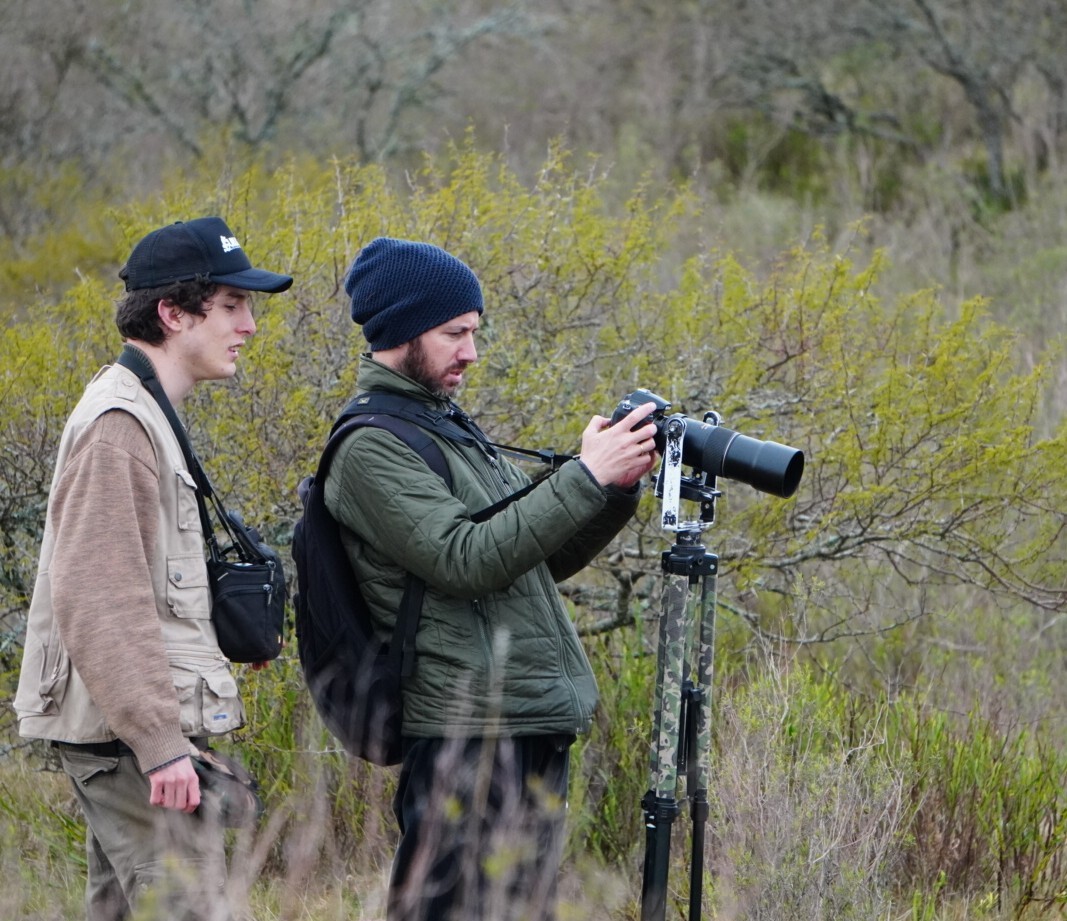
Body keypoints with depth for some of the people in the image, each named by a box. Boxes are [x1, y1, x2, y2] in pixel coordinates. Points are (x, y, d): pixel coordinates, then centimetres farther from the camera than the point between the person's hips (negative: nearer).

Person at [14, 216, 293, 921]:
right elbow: (96, 603, -21)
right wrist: (158, 742, -24)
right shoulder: (117, 425, -15)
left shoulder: (144, 415, 18)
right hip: (131, 732, -11)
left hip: (131, 729, 11)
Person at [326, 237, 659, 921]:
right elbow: (464, 560, -21)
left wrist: (620, 488, 2)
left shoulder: (452, 425, 19)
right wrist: (585, 478, -19)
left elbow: (547, 560, 19)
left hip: (538, 732, 9)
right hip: (469, 739, -9)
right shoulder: (371, 447, -10)